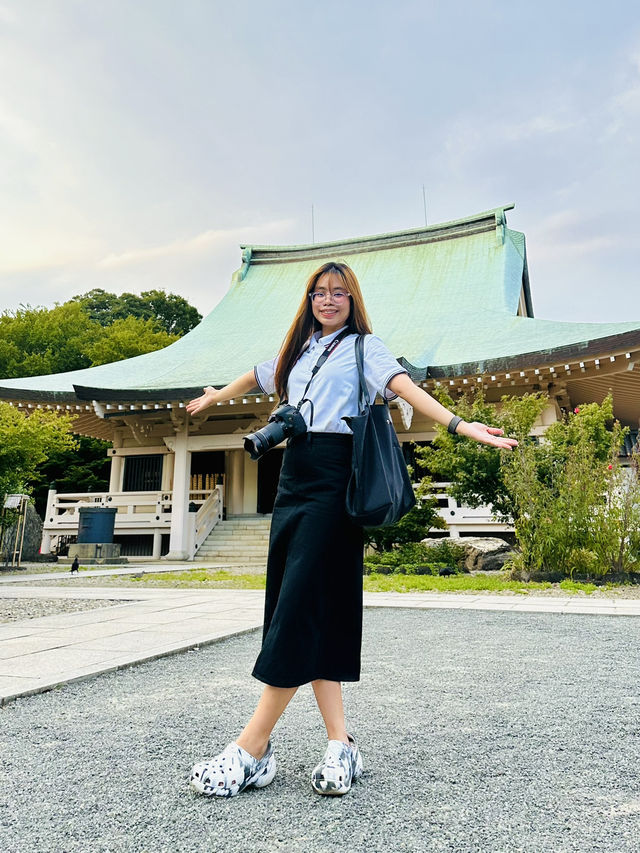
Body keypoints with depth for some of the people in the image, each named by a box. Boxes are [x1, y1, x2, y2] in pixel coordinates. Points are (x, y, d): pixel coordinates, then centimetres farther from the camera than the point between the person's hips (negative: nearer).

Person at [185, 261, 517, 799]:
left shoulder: (363, 346, 7)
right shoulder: (298, 351, 23)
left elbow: (403, 385, -9)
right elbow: (258, 377, 39)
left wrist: (459, 424, -24)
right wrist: (215, 396, 55)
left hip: (334, 480, -6)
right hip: (294, 477, 6)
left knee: (301, 607, -11)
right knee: (316, 613, 1)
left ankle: (252, 749, -6)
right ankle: (340, 744, 6)